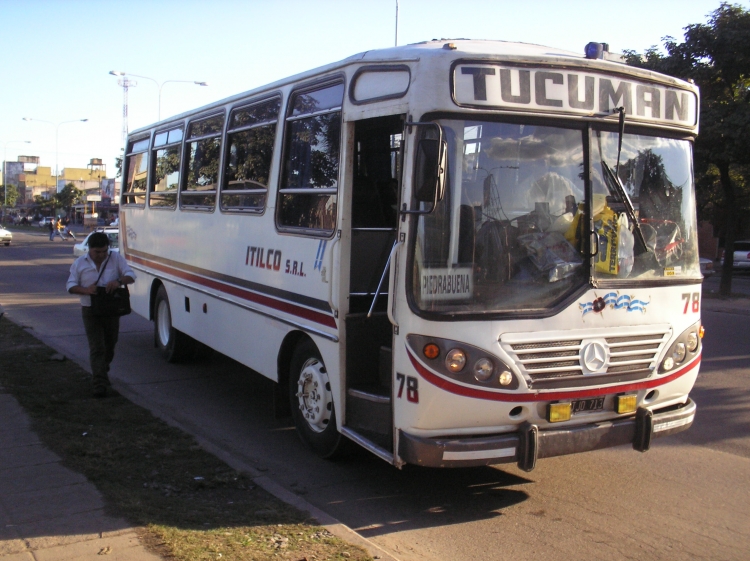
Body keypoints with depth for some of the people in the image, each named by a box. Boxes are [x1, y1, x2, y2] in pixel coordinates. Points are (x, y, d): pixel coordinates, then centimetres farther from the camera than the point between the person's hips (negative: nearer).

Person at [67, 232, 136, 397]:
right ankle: (100, 383, -10)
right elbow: (70, 286, 0)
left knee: (110, 345, 16)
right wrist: (85, 290, -21)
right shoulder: (79, 263, -1)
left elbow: (131, 275, -6)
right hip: (90, 310, -2)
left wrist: (119, 281, -29)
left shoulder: (116, 258, 0)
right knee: (97, 348, -8)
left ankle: (103, 370, 43)